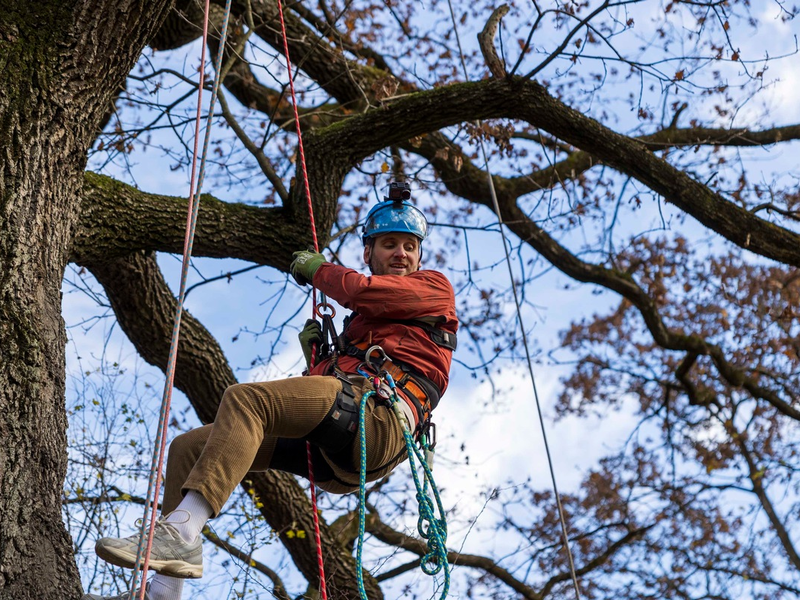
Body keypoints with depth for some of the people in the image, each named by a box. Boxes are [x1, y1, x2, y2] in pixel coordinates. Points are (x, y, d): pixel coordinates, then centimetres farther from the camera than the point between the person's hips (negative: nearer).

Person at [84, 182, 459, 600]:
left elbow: (358, 290, -2)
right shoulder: (363, 320, 38)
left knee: (245, 398, -30)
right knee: (188, 448, 1)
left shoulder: (435, 287, 17)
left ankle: (180, 533, -43)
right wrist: (317, 356, 15)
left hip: (379, 413, -8)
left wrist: (315, 268, 15)